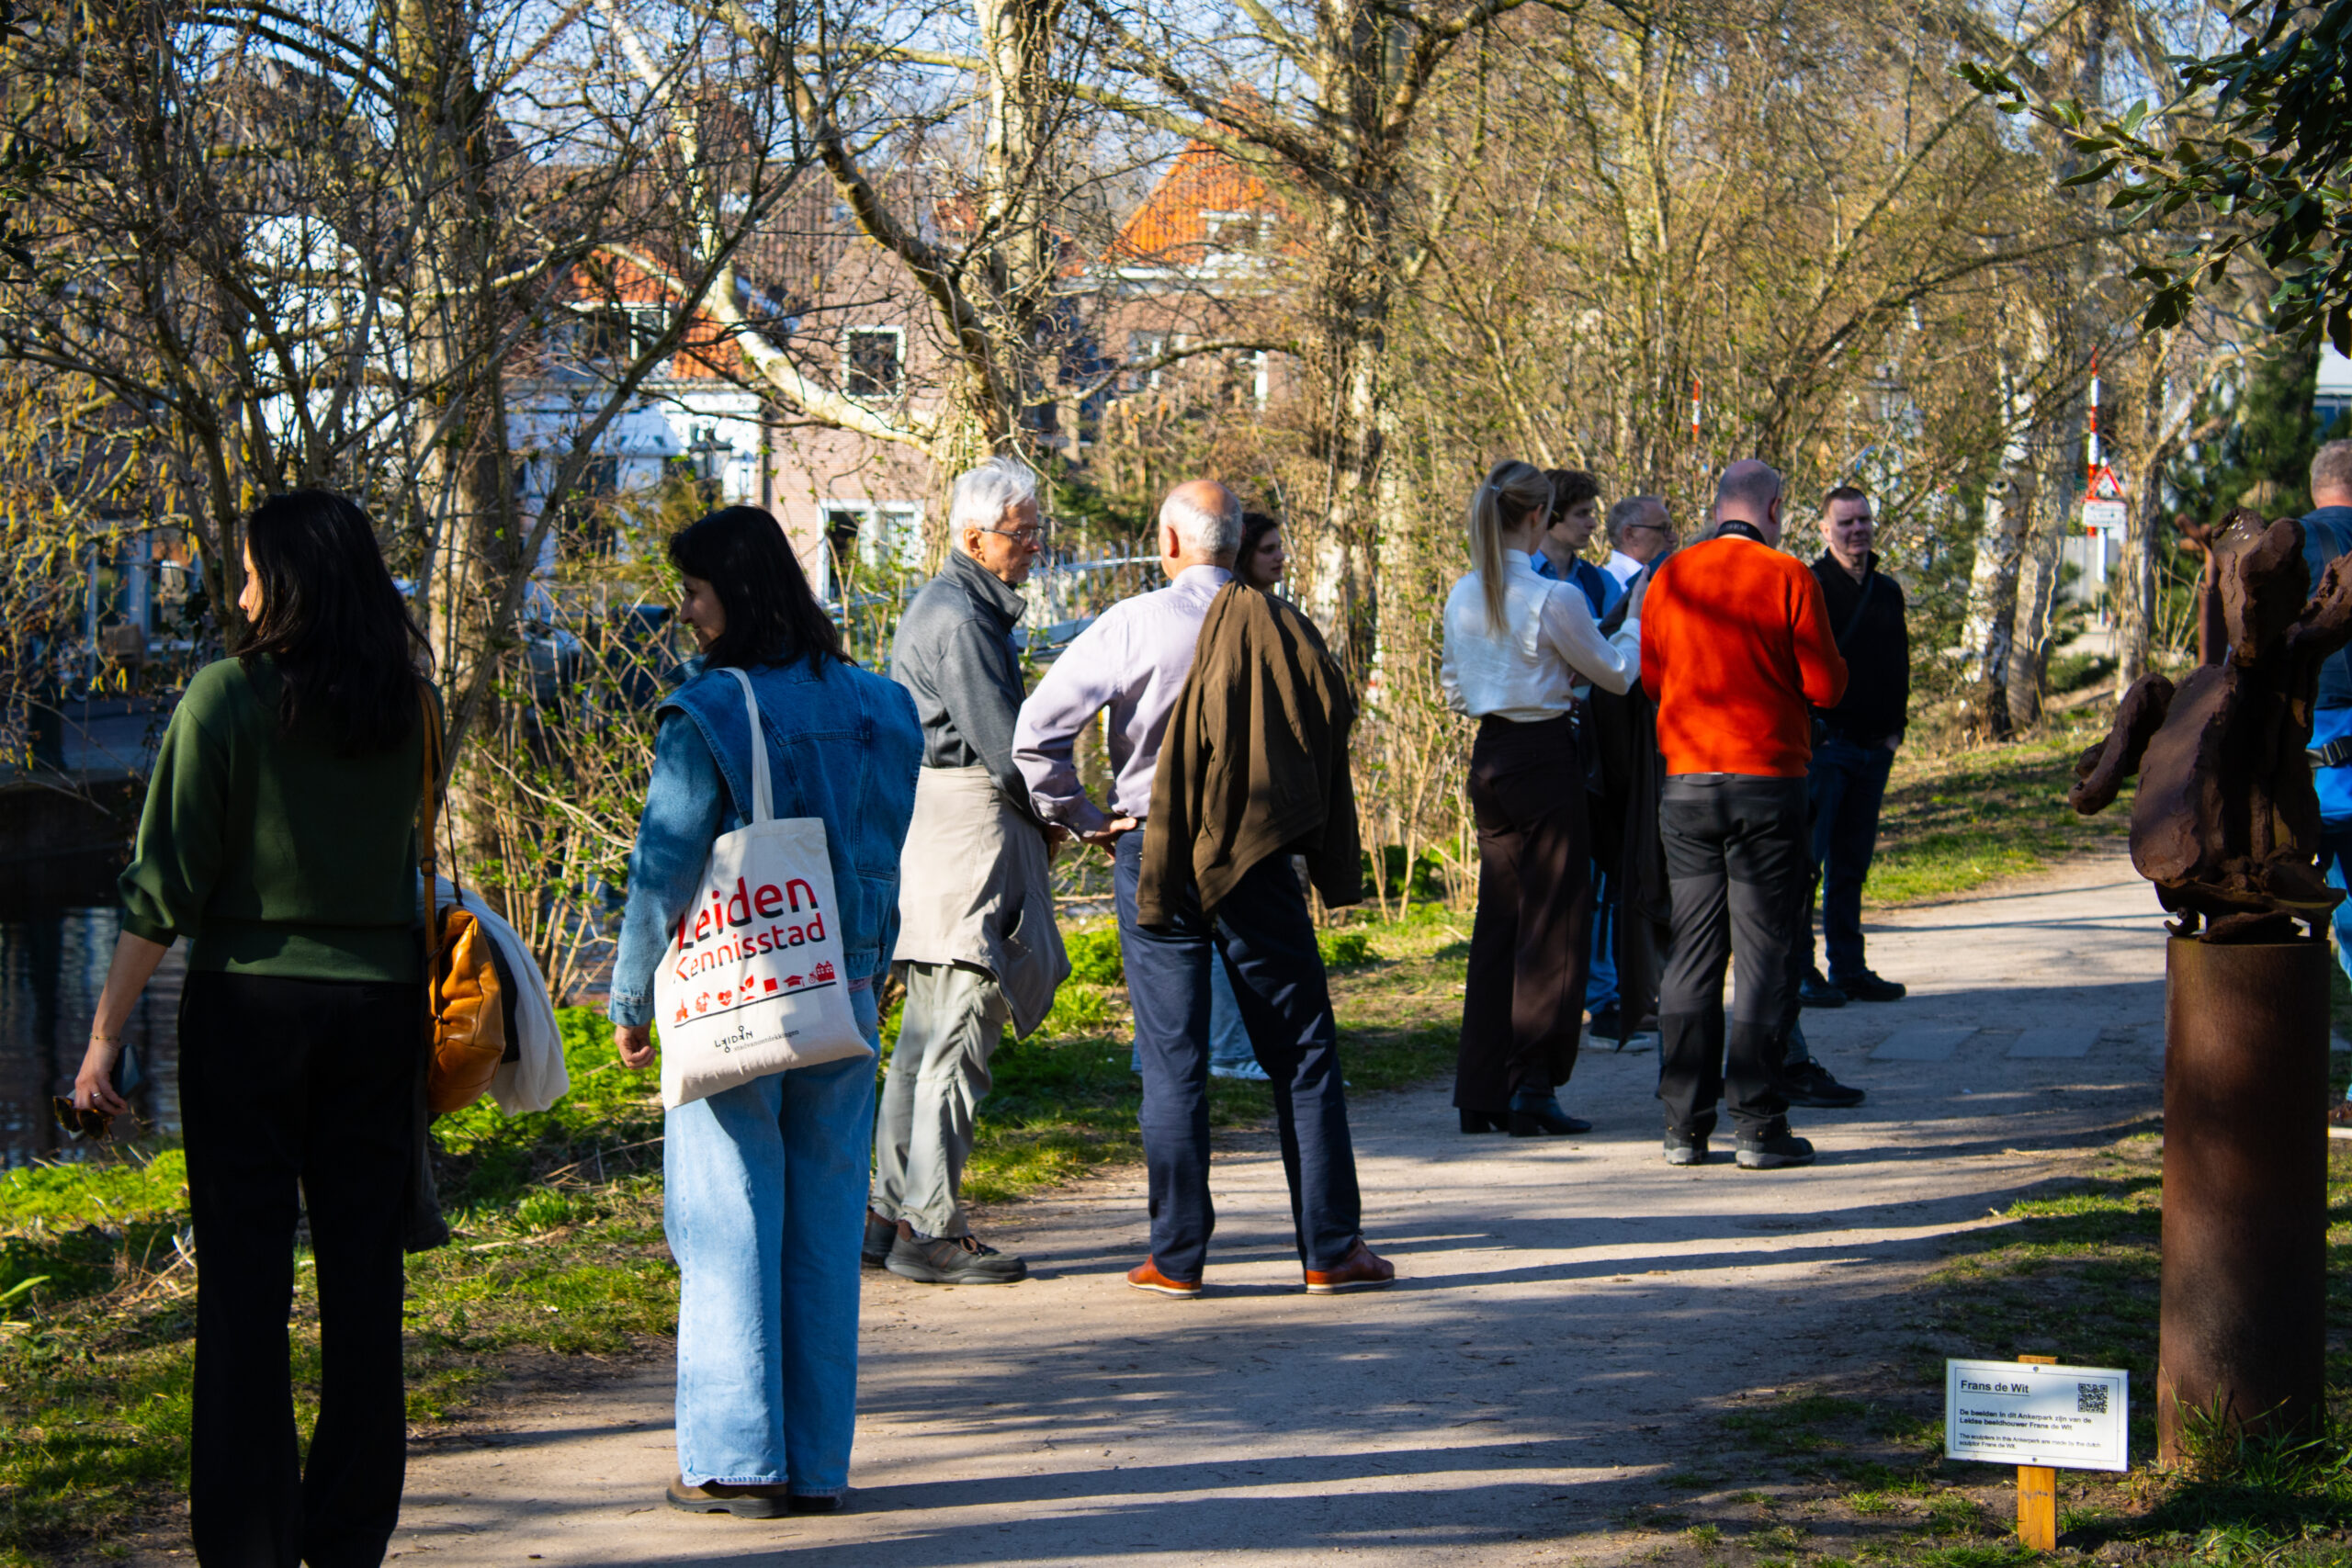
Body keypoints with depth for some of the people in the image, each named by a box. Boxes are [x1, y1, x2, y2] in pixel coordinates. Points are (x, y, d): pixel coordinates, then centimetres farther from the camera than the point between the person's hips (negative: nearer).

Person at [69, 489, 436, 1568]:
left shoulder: (228, 697, -8)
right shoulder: (408, 707, 4)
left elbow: (166, 884, -9)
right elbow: (403, 861, 11)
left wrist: (106, 1032, -6)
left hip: (250, 1003, -3)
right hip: (379, 1005, 4)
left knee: (244, 1284, 1)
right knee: (362, 1276, 8)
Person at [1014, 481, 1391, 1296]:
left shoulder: (1135, 624, -8)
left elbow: (1038, 730, -11)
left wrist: (1082, 818, 0)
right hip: (1258, 855, 1)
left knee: (1173, 1059, 4)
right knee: (1302, 1053, 7)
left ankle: (1177, 1254, 6)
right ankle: (1331, 1248, 8)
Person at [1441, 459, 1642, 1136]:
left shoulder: (1462, 598, 5)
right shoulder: (1553, 598, -14)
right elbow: (1616, 673, -1)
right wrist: (1633, 622, 19)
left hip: (1488, 756, 6)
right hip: (1545, 757, -6)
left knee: (1497, 917, 12)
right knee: (1553, 920, 0)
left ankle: (1481, 1088, 12)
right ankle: (1532, 1086, -2)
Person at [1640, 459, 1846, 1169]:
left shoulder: (1671, 578, 5)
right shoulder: (1788, 579, -7)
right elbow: (1826, 686, -7)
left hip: (1687, 783, 4)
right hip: (1768, 779, -4)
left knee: (1692, 951, 8)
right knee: (1763, 951, 0)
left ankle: (1685, 1125, 8)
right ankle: (1758, 1124, -2)